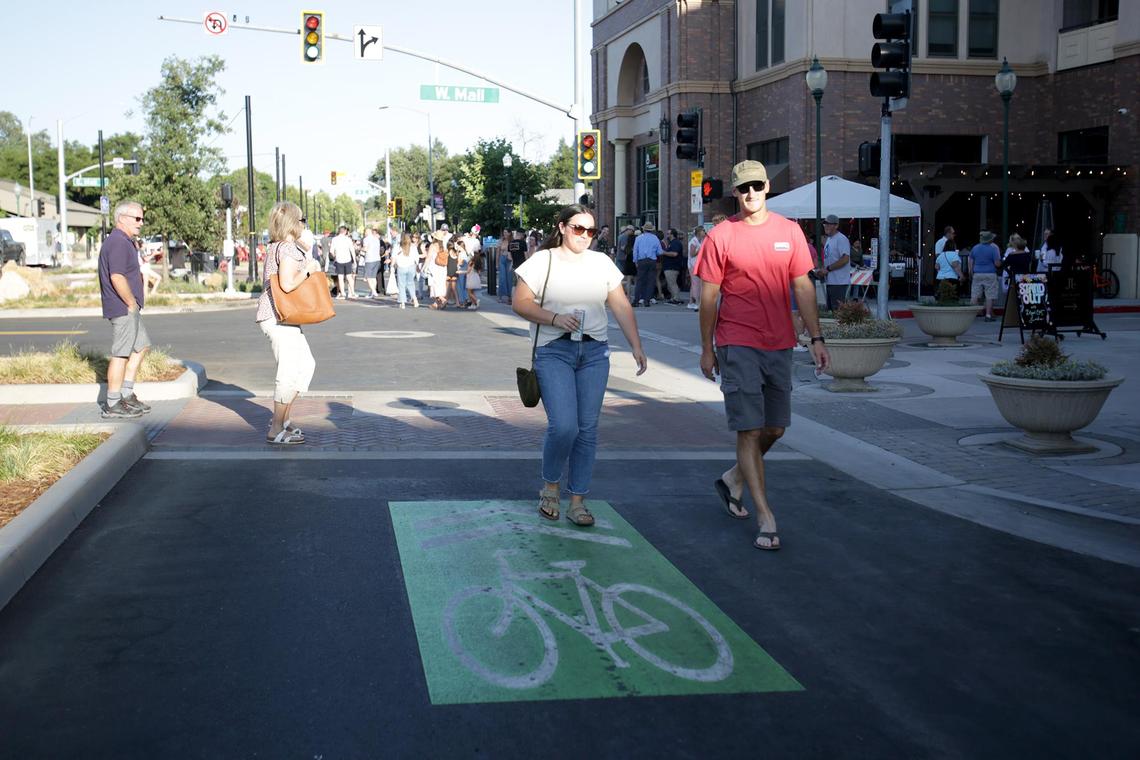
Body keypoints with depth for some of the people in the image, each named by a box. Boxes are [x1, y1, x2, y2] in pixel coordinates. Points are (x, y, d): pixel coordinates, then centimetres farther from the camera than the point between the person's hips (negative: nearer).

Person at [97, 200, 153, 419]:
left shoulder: (126, 241, 18)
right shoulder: (118, 243, -17)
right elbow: (117, 278, -25)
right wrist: (132, 304, -17)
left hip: (130, 309, 11)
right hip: (124, 308, -11)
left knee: (141, 346, 18)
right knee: (121, 354, -7)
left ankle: (127, 394, 21)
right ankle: (112, 405, -2)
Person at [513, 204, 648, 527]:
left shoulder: (601, 262, 11)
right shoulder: (542, 261, 1)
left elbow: (621, 307, 10)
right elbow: (520, 303, -2)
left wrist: (636, 346, 1)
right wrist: (554, 318, -16)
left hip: (594, 352, 4)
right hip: (553, 352, -4)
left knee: (588, 428, 1)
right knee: (564, 425, -15)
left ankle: (577, 500, 11)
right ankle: (551, 485, 11)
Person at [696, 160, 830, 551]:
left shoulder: (789, 231, 5)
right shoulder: (720, 236, -3)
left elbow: (803, 288, 8)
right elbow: (708, 297, 1)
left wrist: (816, 338, 3)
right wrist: (706, 349, 2)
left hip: (779, 345, 4)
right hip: (738, 346, -4)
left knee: (775, 428, 12)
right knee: (750, 430, -5)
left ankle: (733, 479, 36)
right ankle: (765, 518, -1)